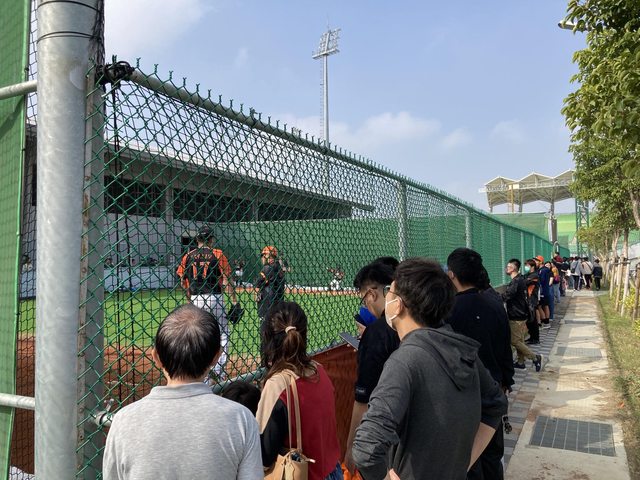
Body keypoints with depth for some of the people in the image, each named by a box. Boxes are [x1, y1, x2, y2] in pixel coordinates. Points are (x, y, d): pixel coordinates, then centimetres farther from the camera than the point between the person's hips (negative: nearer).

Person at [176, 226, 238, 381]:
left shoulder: (188, 255, 5)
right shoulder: (218, 254, -3)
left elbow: (182, 282, 6)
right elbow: (227, 280, -8)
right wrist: (234, 301, -5)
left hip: (195, 300, 3)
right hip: (215, 298, -3)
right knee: (222, 333, 9)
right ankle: (218, 369, 4)